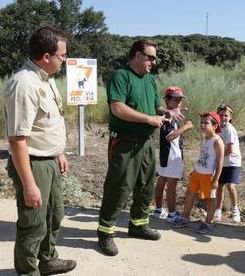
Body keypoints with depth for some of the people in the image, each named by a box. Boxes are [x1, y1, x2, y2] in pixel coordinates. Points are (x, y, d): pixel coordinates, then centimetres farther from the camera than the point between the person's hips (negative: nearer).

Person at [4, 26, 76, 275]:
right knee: (33, 225, 6)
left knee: (53, 216, 24)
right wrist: (28, 184, -27)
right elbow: (17, 139, -28)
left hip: (50, 161, 10)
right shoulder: (24, 84, -26)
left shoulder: (46, 78, 5)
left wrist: (59, 153, 20)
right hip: (33, 164, -10)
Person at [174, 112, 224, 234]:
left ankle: (207, 223, 15)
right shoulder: (204, 139, 9)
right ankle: (185, 217, 27)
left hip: (208, 175, -8)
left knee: (210, 198, 5)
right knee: (189, 194, 13)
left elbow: (220, 161, -18)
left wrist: (216, 179, -21)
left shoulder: (217, 141, -16)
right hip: (197, 172, 9)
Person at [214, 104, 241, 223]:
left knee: (230, 186, -18)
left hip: (233, 163, -7)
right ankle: (218, 212, 19)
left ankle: (235, 209, 4)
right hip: (221, 163, 8)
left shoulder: (229, 129, -18)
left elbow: (230, 150, -21)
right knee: (219, 186, 9)